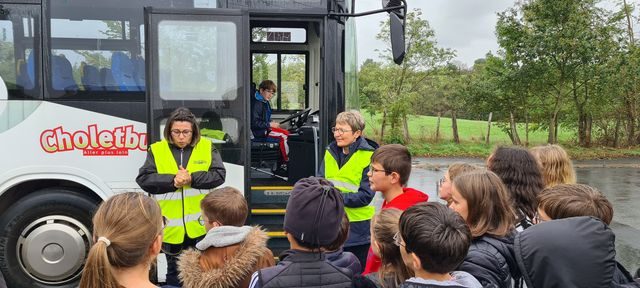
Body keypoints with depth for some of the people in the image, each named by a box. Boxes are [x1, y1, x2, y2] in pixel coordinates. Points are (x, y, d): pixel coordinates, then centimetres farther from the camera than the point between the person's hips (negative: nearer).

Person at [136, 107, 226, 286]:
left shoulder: (207, 147, -1)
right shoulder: (157, 150, -2)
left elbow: (219, 175, -7)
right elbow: (143, 179, -7)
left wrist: (192, 178, -21)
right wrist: (172, 181, -21)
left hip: (200, 223, 0)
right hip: (172, 226, 0)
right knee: (174, 270, 17)